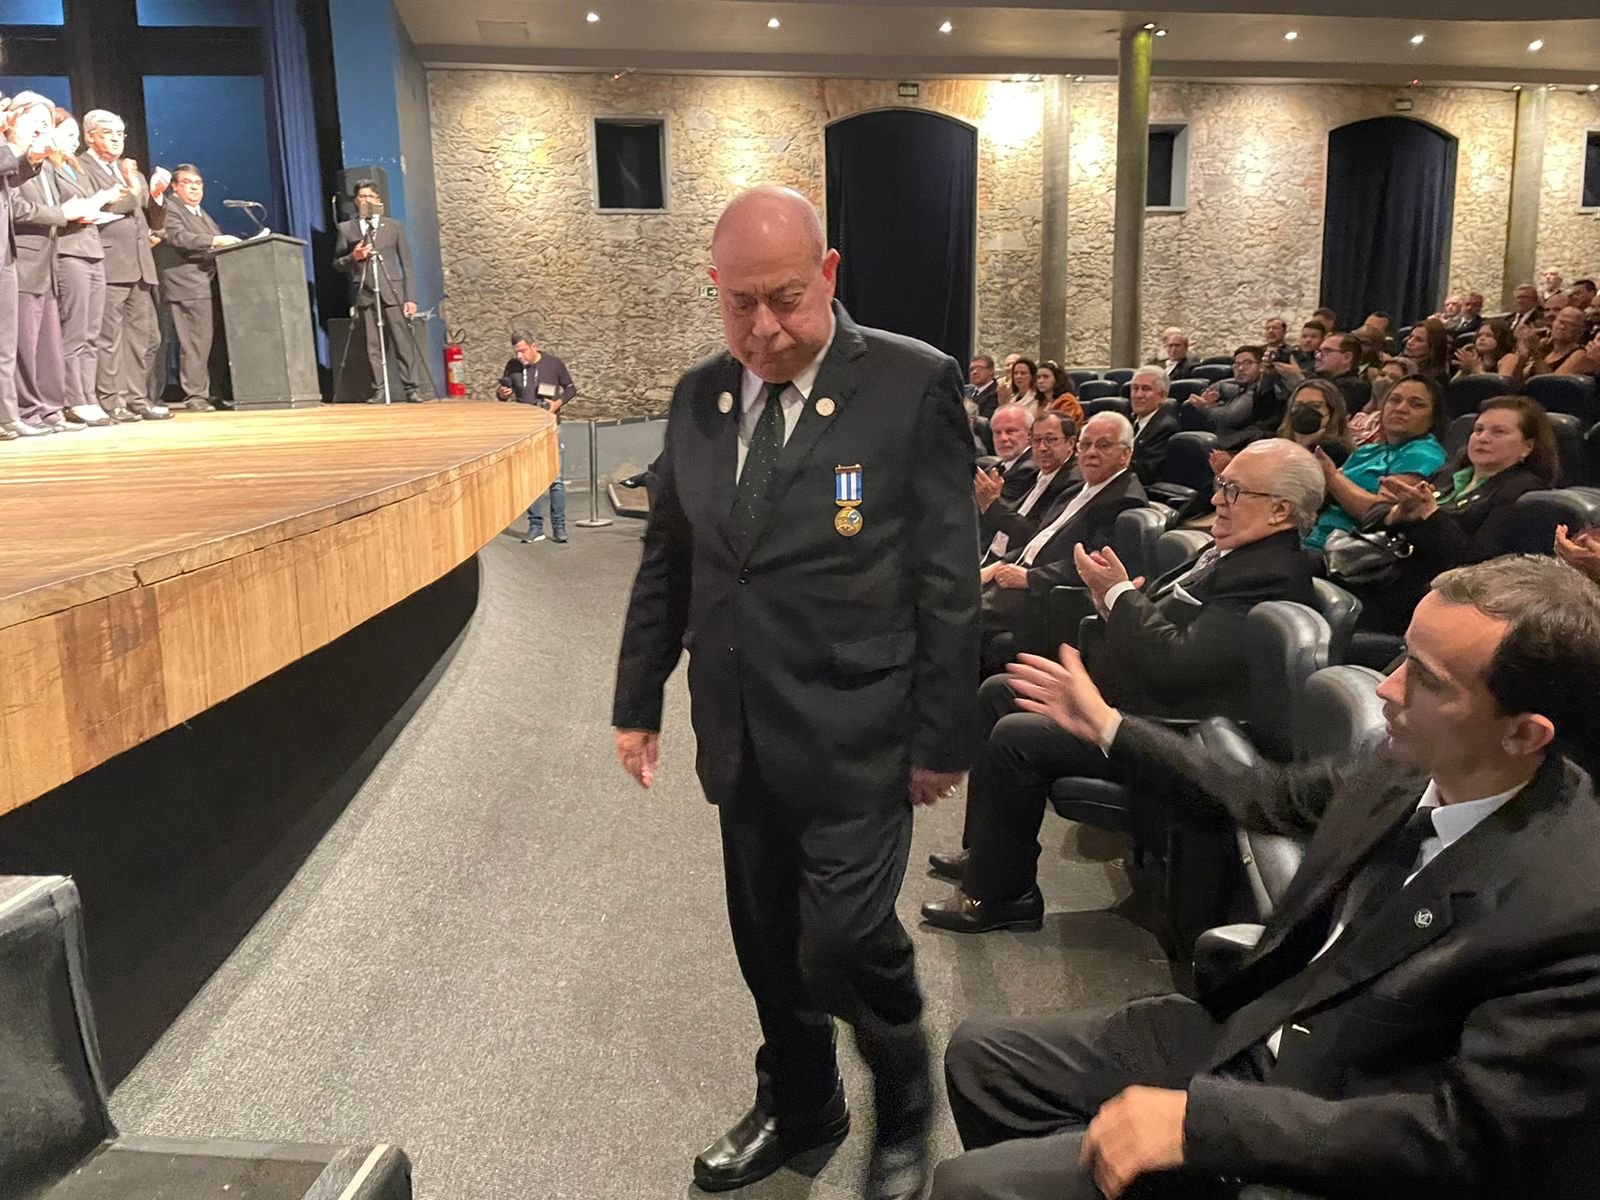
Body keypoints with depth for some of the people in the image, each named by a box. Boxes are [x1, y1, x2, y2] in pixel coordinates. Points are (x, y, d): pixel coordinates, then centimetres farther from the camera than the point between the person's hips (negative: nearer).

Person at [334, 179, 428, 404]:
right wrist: (353, 257, -8)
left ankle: (412, 389, -6)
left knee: (403, 343, -8)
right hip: (365, 294, 1)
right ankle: (378, 391, 3)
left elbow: (406, 264, 7)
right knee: (373, 346, 0)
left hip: (392, 292, -1)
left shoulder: (394, 226, 11)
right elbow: (337, 263, 13)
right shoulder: (346, 229, 12)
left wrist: (411, 297, -1)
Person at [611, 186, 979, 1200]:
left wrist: (942, 737, -7)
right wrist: (639, 700, 13)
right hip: (739, 732, 5)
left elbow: (948, 578, -8)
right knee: (768, 942, 17)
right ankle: (799, 1108, 43)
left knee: (846, 942, -4)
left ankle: (904, 1117, 28)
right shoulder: (698, 397, 6)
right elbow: (666, 562, 13)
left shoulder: (914, 384, -9)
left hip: (854, 735, -5)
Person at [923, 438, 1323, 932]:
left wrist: (1120, 593, -17)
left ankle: (1000, 895, -4)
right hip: (1117, 689, 11)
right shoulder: (1232, 552, 10)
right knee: (996, 693, 11)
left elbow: (1175, 660, -29)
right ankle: (988, 852, 21)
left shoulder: (1274, 576, -22)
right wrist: (1116, 597, -4)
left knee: (1014, 737, -23)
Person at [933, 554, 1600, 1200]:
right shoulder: (1412, 760, -7)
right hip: (1246, 1033, 7)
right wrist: (1108, 728, 17)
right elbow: (1270, 798, 11)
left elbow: (1462, 1134, -25)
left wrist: (1196, 1117, -29)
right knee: (980, 1055, 10)